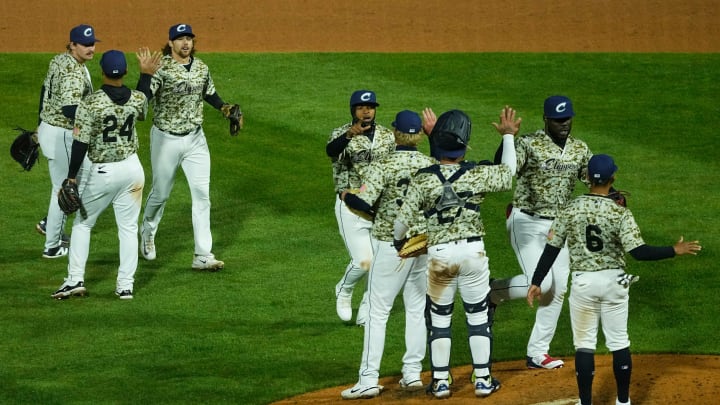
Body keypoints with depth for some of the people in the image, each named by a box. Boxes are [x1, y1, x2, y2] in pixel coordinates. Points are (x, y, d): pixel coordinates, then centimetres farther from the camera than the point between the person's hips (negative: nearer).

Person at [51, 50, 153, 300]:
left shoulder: (90, 103, -18)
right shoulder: (138, 99, -5)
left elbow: (81, 143, -18)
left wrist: (72, 176, -11)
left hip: (103, 173, -3)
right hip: (132, 168, 3)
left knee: (82, 223, 13)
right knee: (128, 227, 11)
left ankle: (75, 279, 6)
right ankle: (125, 286, 9)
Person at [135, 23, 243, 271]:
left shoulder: (201, 68, 3)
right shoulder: (160, 68, -15)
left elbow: (209, 93, 20)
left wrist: (224, 108, 3)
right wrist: (145, 72, -41)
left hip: (195, 139, 4)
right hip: (166, 139, -4)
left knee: (202, 194, -5)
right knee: (161, 193, 11)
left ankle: (203, 256, -5)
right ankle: (147, 234, 42)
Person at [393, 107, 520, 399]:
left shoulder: (422, 180, -10)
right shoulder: (478, 174, -8)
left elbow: (403, 220, -11)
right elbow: (508, 175, 12)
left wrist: (398, 242, 10)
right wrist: (508, 136, 23)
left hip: (438, 255, 0)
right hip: (472, 251, 0)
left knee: (439, 318, 12)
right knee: (478, 316, 12)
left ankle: (440, 382, 15)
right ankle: (482, 380, 16)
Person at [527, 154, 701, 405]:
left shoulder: (570, 210, -7)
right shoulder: (620, 212, -12)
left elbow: (551, 249, -4)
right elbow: (639, 252, -18)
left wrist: (536, 282, 5)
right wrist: (675, 251, -9)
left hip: (582, 282, 0)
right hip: (614, 281, 0)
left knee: (584, 343, 8)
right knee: (619, 342, 12)